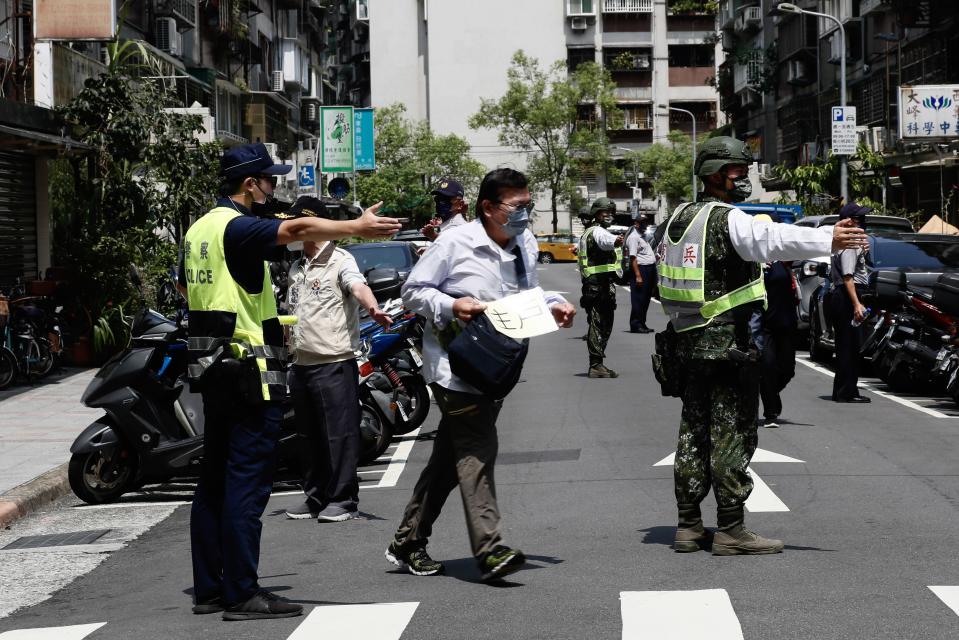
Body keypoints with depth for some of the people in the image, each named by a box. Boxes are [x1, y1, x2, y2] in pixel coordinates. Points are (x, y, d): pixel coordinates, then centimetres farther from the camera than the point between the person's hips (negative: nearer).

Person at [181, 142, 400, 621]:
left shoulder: (198, 229, 15)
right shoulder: (236, 227, -14)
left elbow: (185, 286, 29)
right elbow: (296, 229, -32)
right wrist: (357, 227, -33)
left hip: (212, 369, 10)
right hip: (248, 370, -10)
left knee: (214, 481, 12)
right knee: (247, 484, -8)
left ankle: (208, 589, 17)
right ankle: (242, 594, -7)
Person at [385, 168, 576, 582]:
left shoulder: (526, 245, 8)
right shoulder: (455, 243, -11)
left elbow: (528, 295, 22)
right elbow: (413, 291, -6)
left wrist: (553, 305, 2)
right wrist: (451, 306, -21)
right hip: (454, 365, -7)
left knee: (451, 456, 12)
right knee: (478, 450, -16)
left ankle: (407, 543, 23)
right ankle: (490, 550, -20)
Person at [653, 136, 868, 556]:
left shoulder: (678, 219, 15)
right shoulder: (728, 219, -13)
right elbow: (773, 239, -32)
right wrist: (829, 239, -41)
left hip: (686, 342, 9)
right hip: (725, 341, -9)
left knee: (694, 432, 13)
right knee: (733, 434, -4)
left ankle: (688, 525, 16)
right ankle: (730, 530, -4)